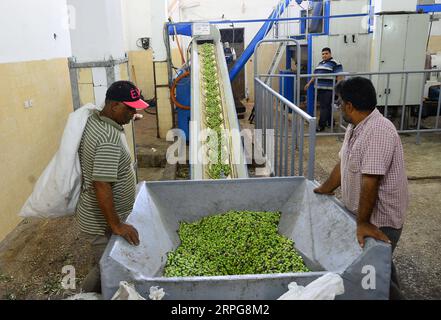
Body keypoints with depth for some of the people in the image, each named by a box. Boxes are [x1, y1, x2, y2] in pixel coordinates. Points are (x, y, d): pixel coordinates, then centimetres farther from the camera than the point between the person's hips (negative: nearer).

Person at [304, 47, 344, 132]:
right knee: (327, 106, 14)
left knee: (324, 107, -7)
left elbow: (339, 76, -13)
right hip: (319, 89, 7)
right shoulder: (320, 63, 19)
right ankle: (330, 122, 25)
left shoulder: (335, 64, -6)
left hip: (328, 90, -7)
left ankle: (321, 126, -4)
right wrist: (309, 83, 24)